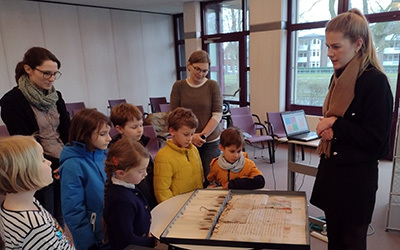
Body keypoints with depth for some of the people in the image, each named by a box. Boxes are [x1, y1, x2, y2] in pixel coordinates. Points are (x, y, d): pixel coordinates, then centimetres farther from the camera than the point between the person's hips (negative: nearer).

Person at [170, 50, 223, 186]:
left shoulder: (212, 85, 0)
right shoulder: (178, 86, 3)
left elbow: (217, 115, -4)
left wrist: (203, 135, -12)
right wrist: (191, 136, -10)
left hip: (210, 141, -1)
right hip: (186, 142, 1)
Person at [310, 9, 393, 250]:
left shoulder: (375, 81, -16)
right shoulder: (339, 78, 8)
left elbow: (376, 139, -18)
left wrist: (335, 126, -17)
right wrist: (327, 129, -1)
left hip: (356, 178, -7)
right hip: (332, 170, 7)